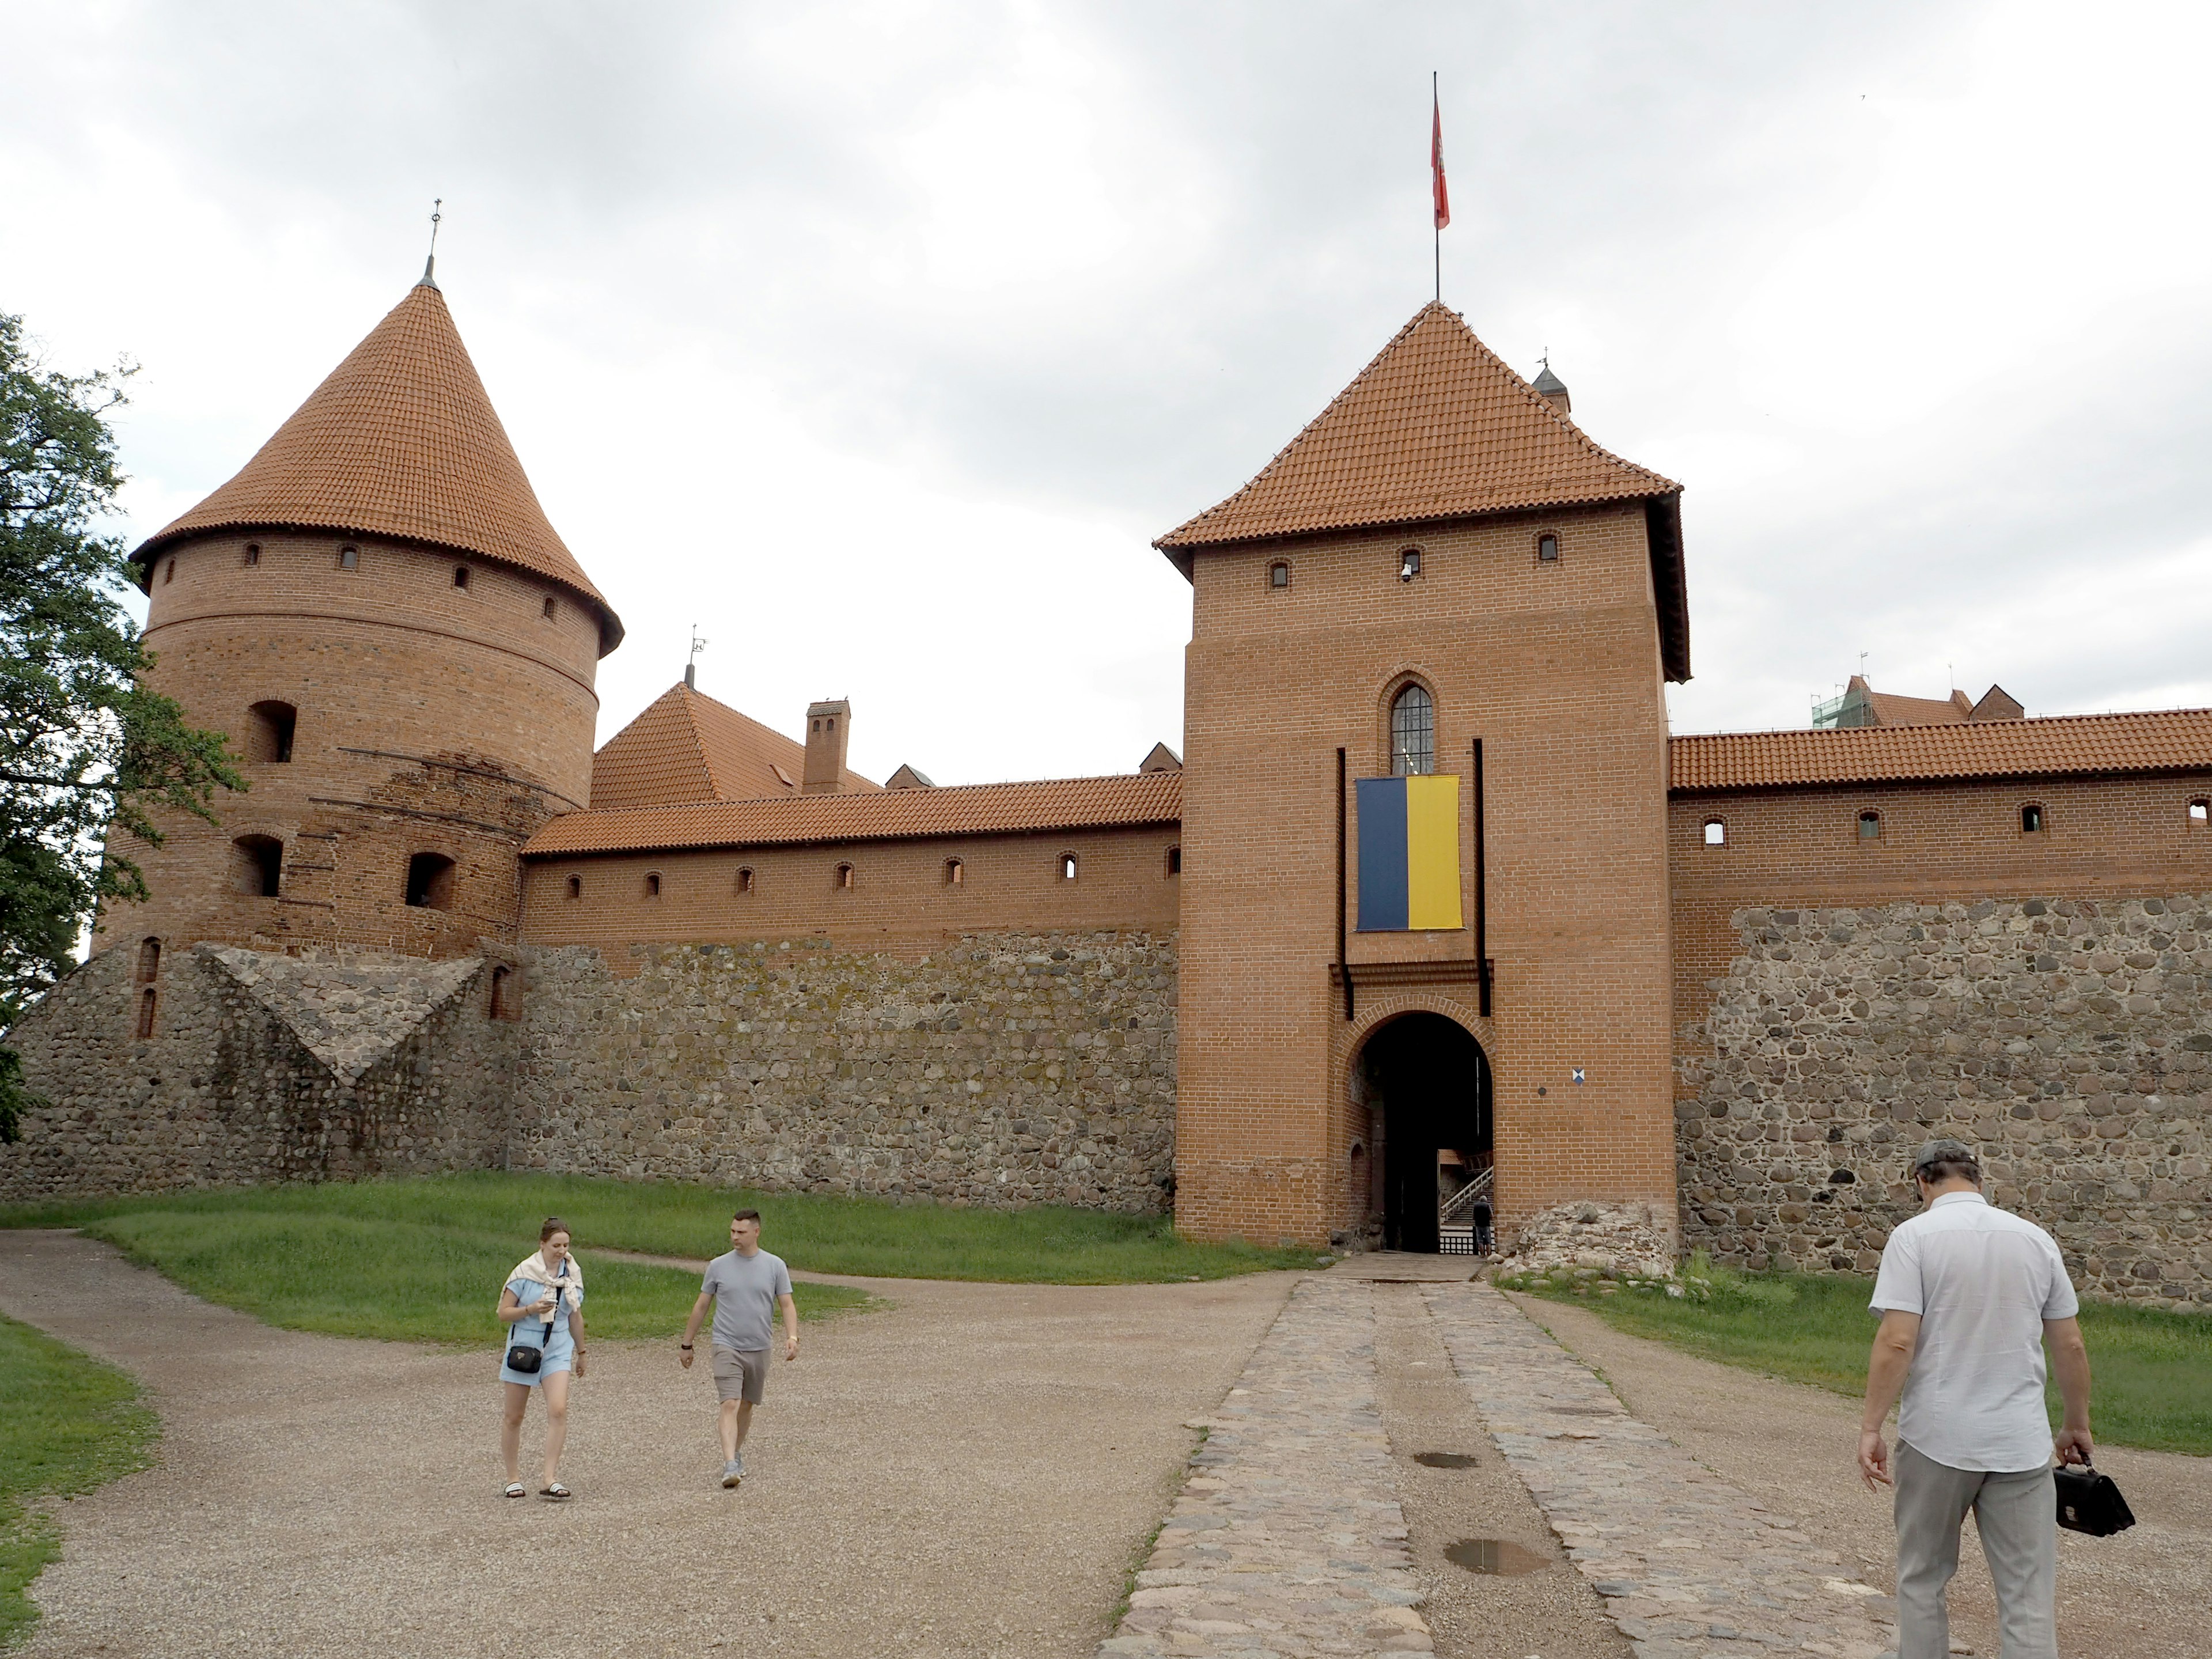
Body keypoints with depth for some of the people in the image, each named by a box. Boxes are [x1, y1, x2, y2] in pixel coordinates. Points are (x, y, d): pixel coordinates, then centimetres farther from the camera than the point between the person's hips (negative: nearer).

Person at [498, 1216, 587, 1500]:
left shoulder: (573, 1274, 3)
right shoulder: (525, 1272, -8)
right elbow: (503, 1313, -6)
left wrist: (581, 1351, 21)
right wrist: (531, 1309, -23)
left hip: (557, 1351, 2)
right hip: (523, 1347, -2)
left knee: (558, 1410, -15)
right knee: (514, 1417, 7)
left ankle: (550, 1479, -13)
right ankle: (512, 1479, 24)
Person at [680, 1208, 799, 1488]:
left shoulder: (775, 1266, 0)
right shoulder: (718, 1266, 1)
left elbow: (787, 1305, 0)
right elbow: (701, 1306, 9)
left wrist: (792, 1337, -16)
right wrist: (687, 1344, 13)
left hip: (759, 1349, 2)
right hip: (727, 1347, -2)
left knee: (747, 1405, 13)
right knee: (730, 1405, -14)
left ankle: (736, 1455, 31)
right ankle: (730, 1465, -19)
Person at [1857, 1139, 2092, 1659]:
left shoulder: (1915, 1236, -8)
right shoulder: (2035, 1239, 5)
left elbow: (1896, 1342, -15)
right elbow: (2070, 1346, 10)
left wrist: (1871, 1428, -8)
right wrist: (2077, 1424, 24)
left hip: (1937, 1440, -3)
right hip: (2020, 1443, 3)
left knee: (1922, 1581, 14)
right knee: (2029, 1598, 4)